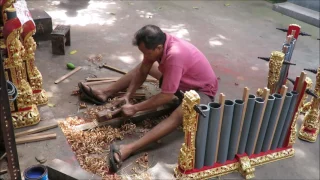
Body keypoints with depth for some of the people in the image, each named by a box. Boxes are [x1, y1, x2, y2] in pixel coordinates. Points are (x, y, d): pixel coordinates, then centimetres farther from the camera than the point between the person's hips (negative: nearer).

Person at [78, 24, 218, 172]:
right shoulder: (159, 43, -15)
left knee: (179, 114, -40)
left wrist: (135, 108, -29)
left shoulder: (175, 55, -39)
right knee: (143, 66, 10)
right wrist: (127, 95, -12)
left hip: (202, 90, -8)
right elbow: (142, 72, -3)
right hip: (180, 81, 8)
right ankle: (104, 93, 8)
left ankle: (129, 149, -53)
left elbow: (166, 96, -35)